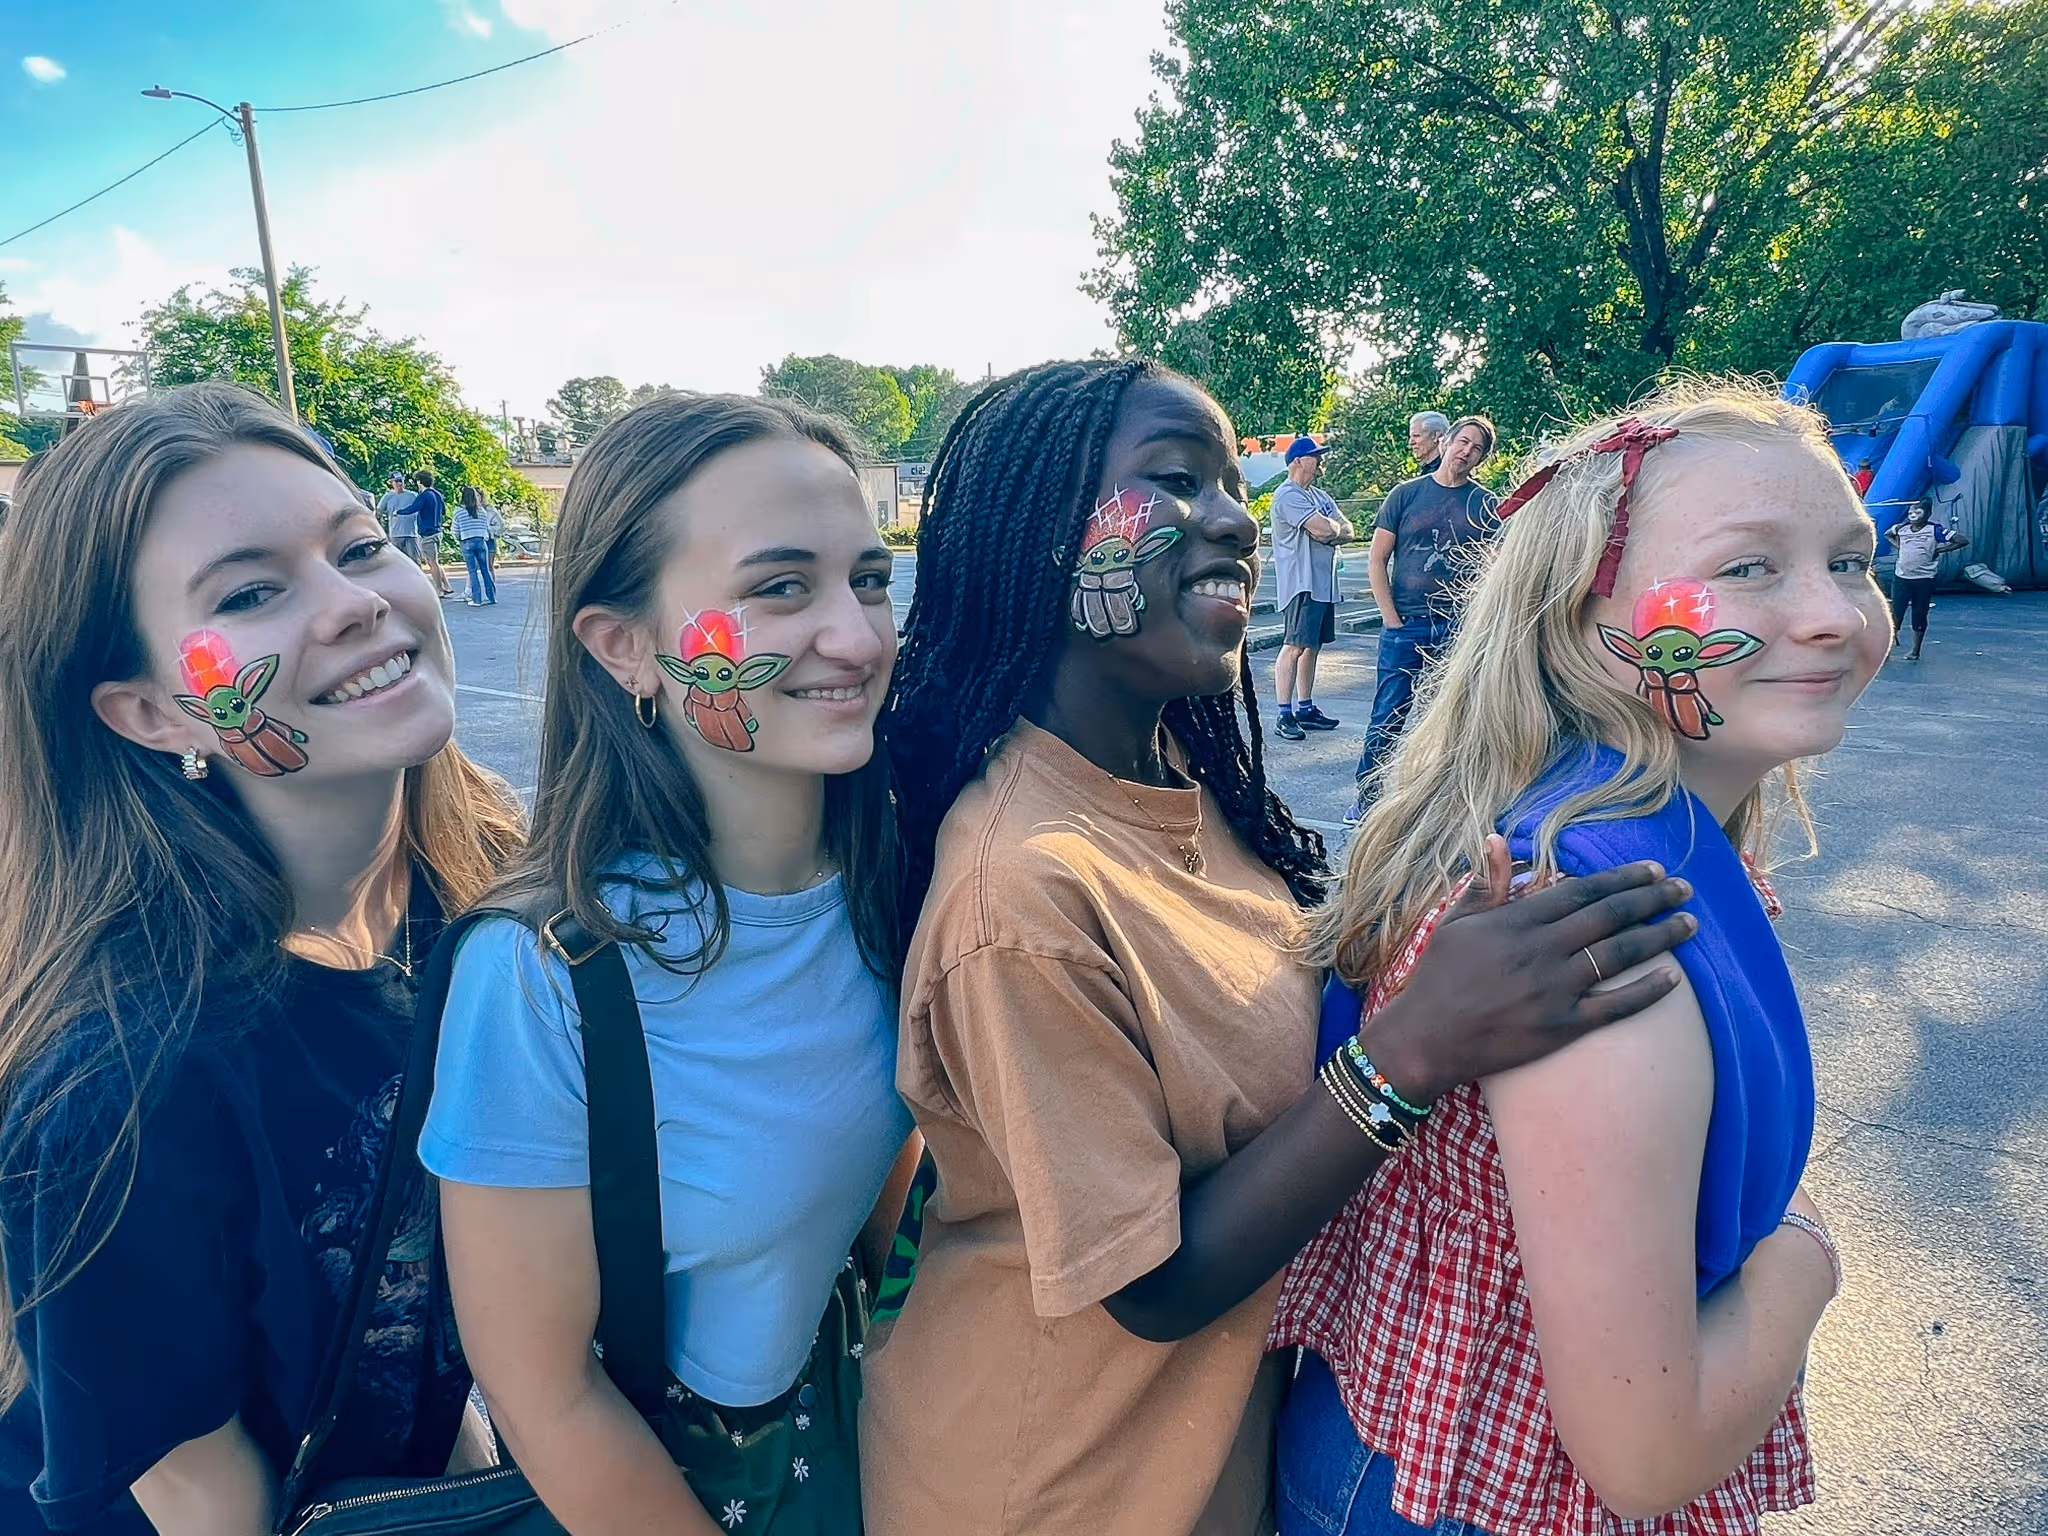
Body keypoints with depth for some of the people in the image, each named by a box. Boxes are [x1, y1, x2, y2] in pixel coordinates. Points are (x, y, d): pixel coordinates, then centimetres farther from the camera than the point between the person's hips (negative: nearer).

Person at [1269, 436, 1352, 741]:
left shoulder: (1321, 496, 21)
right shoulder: (1288, 495, -11)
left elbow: (1347, 530, 12)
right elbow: (1324, 529, -20)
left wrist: (1329, 532, -9)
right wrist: (1334, 526, 2)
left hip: (1324, 583, 10)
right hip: (1301, 582, -10)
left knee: (1312, 646, 12)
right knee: (1295, 646, -11)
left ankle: (1305, 709, 19)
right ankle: (1284, 715, -10)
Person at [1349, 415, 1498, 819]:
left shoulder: (1486, 504, 7)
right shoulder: (1407, 493, 4)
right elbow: (1376, 561, 3)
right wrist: (1392, 619, -4)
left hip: (1460, 629, 1)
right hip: (1405, 625, -1)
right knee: (1388, 717, 1)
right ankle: (1367, 794, 11)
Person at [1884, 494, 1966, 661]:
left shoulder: (1935, 530, -7)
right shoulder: (1902, 528, 3)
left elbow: (1963, 541, -6)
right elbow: (1887, 534, 26)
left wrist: (1939, 550, -8)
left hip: (1924, 580, -2)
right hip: (1901, 578, 2)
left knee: (1919, 616, 7)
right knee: (1895, 613, -1)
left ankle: (1915, 651, 17)